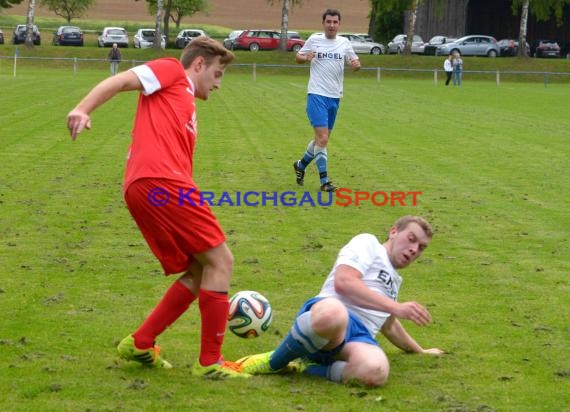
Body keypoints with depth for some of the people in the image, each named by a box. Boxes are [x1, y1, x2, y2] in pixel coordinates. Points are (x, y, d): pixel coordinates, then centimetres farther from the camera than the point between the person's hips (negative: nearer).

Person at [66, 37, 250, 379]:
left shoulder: (187, 108, 33)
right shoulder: (171, 71, 11)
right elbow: (122, 80, -4)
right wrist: (83, 109, -21)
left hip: (144, 190, 9)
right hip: (160, 180, -9)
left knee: (201, 270, 13)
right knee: (220, 260, -5)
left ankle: (140, 344, 12)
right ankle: (210, 361, -3)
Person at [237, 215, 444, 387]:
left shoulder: (394, 280, 38)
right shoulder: (368, 243, 12)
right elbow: (343, 282, -7)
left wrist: (420, 351, 62)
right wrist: (395, 307, -9)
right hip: (329, 312, -5)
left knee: (375, 373, -38)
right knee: (332, 313, -49)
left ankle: (306, 366, -12)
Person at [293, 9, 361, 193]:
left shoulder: (344, 43, 6)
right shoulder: (314, 39, -1)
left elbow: (355, 61, 13)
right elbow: (298, 57, 9)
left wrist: (356, 64, -12)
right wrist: (305, 58, -15)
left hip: (335, 97, 5)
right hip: (317, 95, -5)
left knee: (322, 139, 14)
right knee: (322, 138, -14)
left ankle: (301, 165, 37)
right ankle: (324, 180, -8)